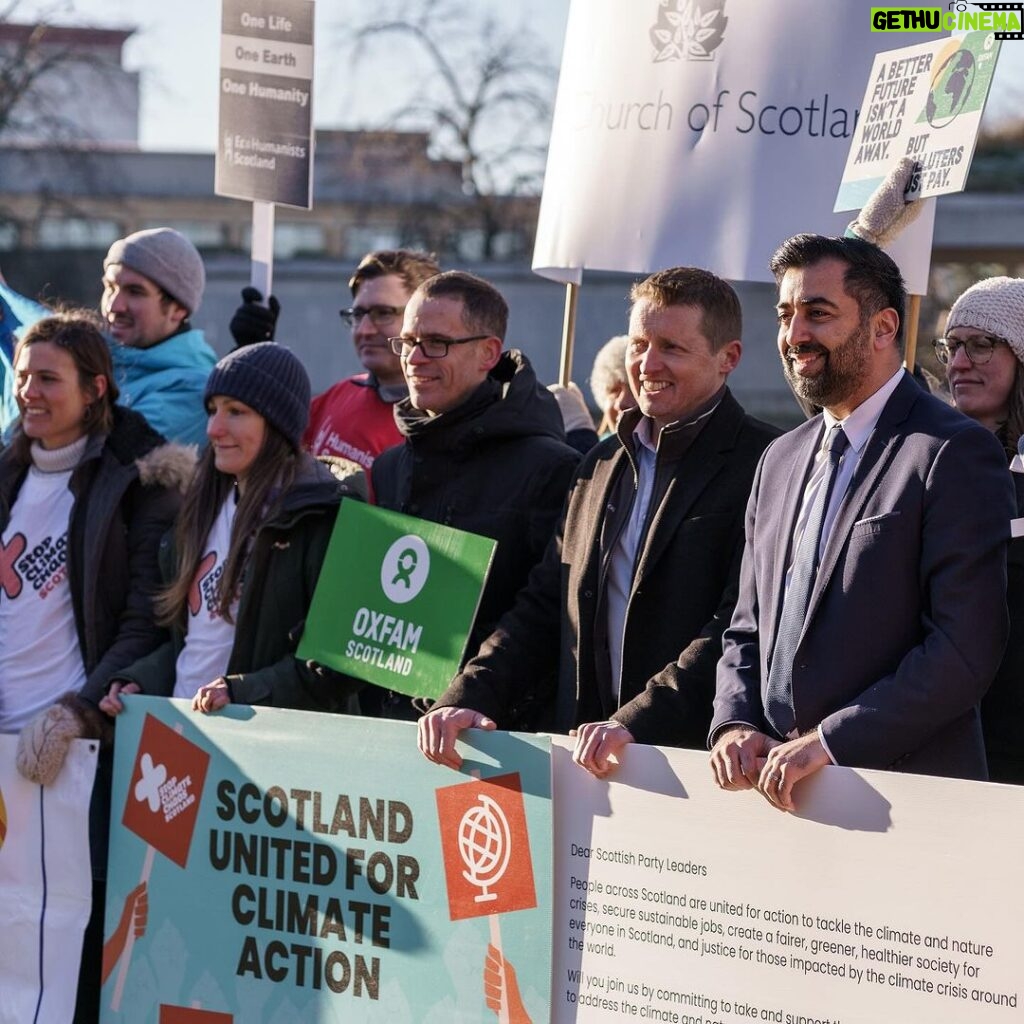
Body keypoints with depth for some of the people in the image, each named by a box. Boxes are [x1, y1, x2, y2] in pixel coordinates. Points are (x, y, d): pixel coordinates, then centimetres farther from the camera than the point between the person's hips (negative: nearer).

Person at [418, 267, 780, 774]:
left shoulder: (762, 466, -5)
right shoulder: (600, 466, 20)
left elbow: (743, 628, -14)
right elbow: (544, 607, 20)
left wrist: (636, 722, -21)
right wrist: (469, 698, 5)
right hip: (585, 760, 6)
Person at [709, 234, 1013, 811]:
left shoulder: (954, 454, -8)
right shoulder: (781, 460, 16)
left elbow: (966, 649, -16)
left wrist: (828, 742, -18)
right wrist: (735, 725, 0)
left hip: (905, 800, -6)